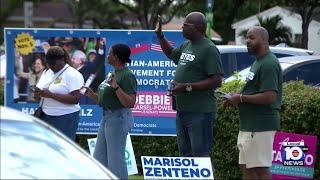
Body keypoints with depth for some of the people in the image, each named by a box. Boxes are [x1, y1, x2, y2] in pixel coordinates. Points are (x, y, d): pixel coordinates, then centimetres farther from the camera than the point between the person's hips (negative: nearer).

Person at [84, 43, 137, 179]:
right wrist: (90, 93, 9)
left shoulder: (127, 75, -14)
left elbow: (130, 103, -22)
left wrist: (116, 87, -28)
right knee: (99, 158, 15)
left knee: (115, 159, -5)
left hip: (118, 118, -10)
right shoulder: (114, 74, 14)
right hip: (107, 117, 10)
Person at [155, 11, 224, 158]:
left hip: (200, 112, -9)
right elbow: (171, 54, 38)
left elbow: (216, 81, -19)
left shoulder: (209, 49, -12)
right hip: (182, 111, 9)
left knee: (201, 155, -11)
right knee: (185, 154, 13)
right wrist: (160, 35, 25)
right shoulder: (187, 45, 15)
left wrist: (187, 87, -22)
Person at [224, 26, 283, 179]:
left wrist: (241, 98, -16)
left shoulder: (268, 64, -16)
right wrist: (240, 98, 10)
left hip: (260, 126, -11)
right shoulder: (258, 62, 18)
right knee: (246, 167, 13)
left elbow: (269, 97, -24)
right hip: (249, 125, 11)